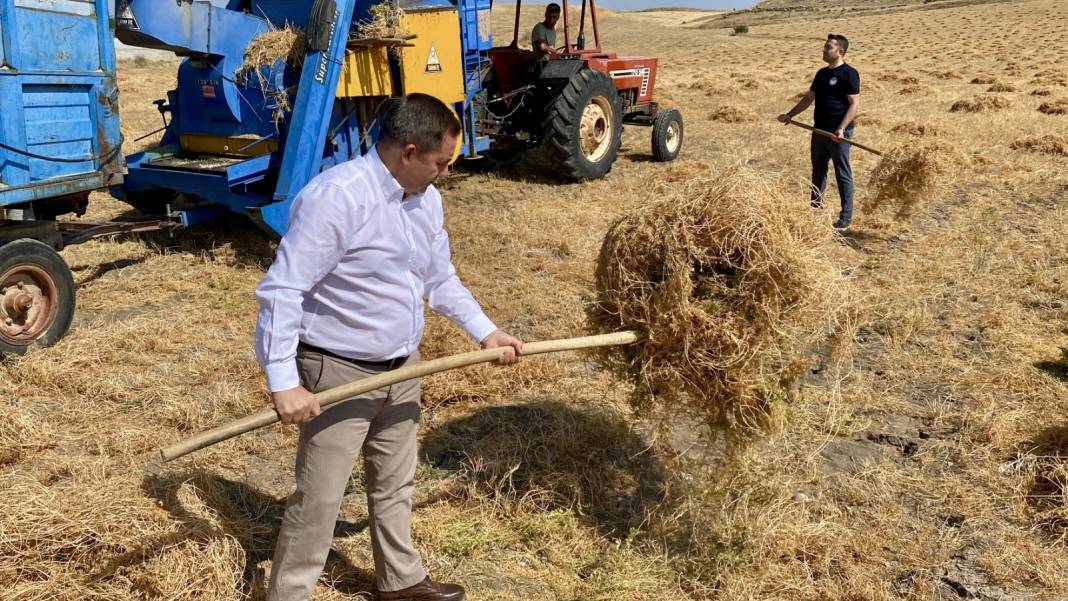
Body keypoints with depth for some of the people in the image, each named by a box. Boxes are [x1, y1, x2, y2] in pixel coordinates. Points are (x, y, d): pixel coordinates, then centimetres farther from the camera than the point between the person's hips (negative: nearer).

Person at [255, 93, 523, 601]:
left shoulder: (426, 198, 3)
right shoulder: (336, 197, -24)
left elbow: (439, 278, 17)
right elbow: (281, 291, -24)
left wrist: (485, 332, 12)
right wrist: (283, 382, -26)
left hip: (402, 368, 8)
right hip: (338, 374, -8)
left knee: (395, 486, 22)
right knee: (318, 501, 1)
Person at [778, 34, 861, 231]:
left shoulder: (848, 74, -10)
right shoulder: (822, 73, 14)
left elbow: (854, 103, -15)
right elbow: (809, 98, 22)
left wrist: (842, 129, -24)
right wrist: (789, 115, 12)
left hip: (838, 133, -8)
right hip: (819, 131, 8)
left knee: (843, 174, -1)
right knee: (818, 172, 15)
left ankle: (846, 217, 6)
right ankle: (815, 208, 28)